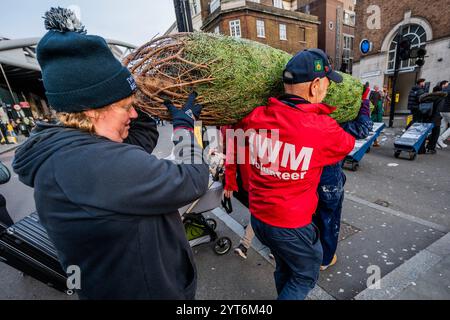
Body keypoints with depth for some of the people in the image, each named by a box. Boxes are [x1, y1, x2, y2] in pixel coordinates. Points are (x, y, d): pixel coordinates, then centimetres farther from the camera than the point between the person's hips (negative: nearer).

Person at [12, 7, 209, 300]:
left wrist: (144, 102, -2)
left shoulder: (65, 150, -4)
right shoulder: (93, 163, -35)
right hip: (149, 290, -8)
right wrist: (184, 124, -16)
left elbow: (143, 138, 7)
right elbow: (193, 182, -29)